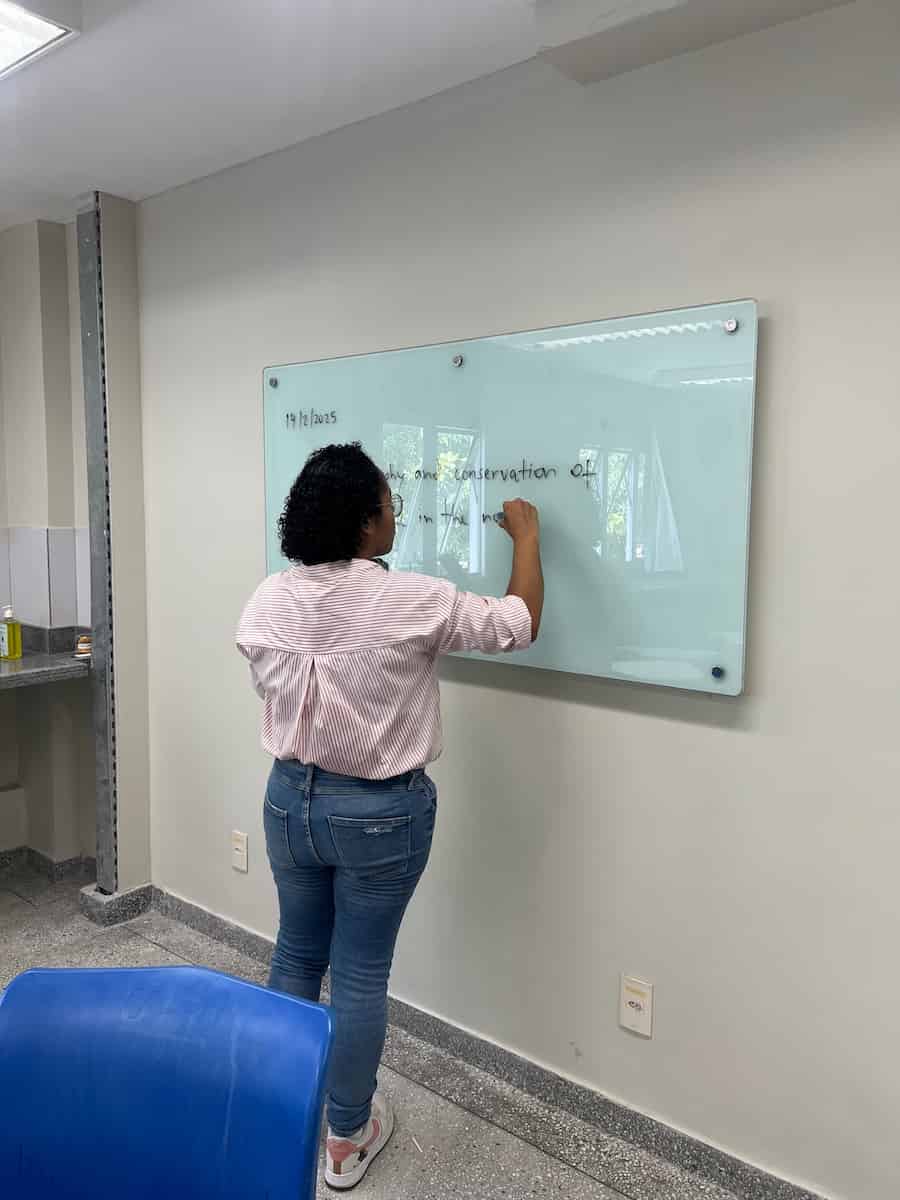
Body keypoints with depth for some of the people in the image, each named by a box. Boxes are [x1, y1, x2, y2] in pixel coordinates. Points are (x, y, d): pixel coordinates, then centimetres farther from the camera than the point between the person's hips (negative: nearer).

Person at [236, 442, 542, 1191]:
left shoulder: (270, 598, -7)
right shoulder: (415, 603, -20)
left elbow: (268, 679, 6)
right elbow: (519, 626, -7)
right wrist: (526, 534, 5)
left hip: (290, 797, 5)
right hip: (381, 812, -4)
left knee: (296, 958, 22)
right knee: (361, 975, 11)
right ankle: (348, 1138, 31)